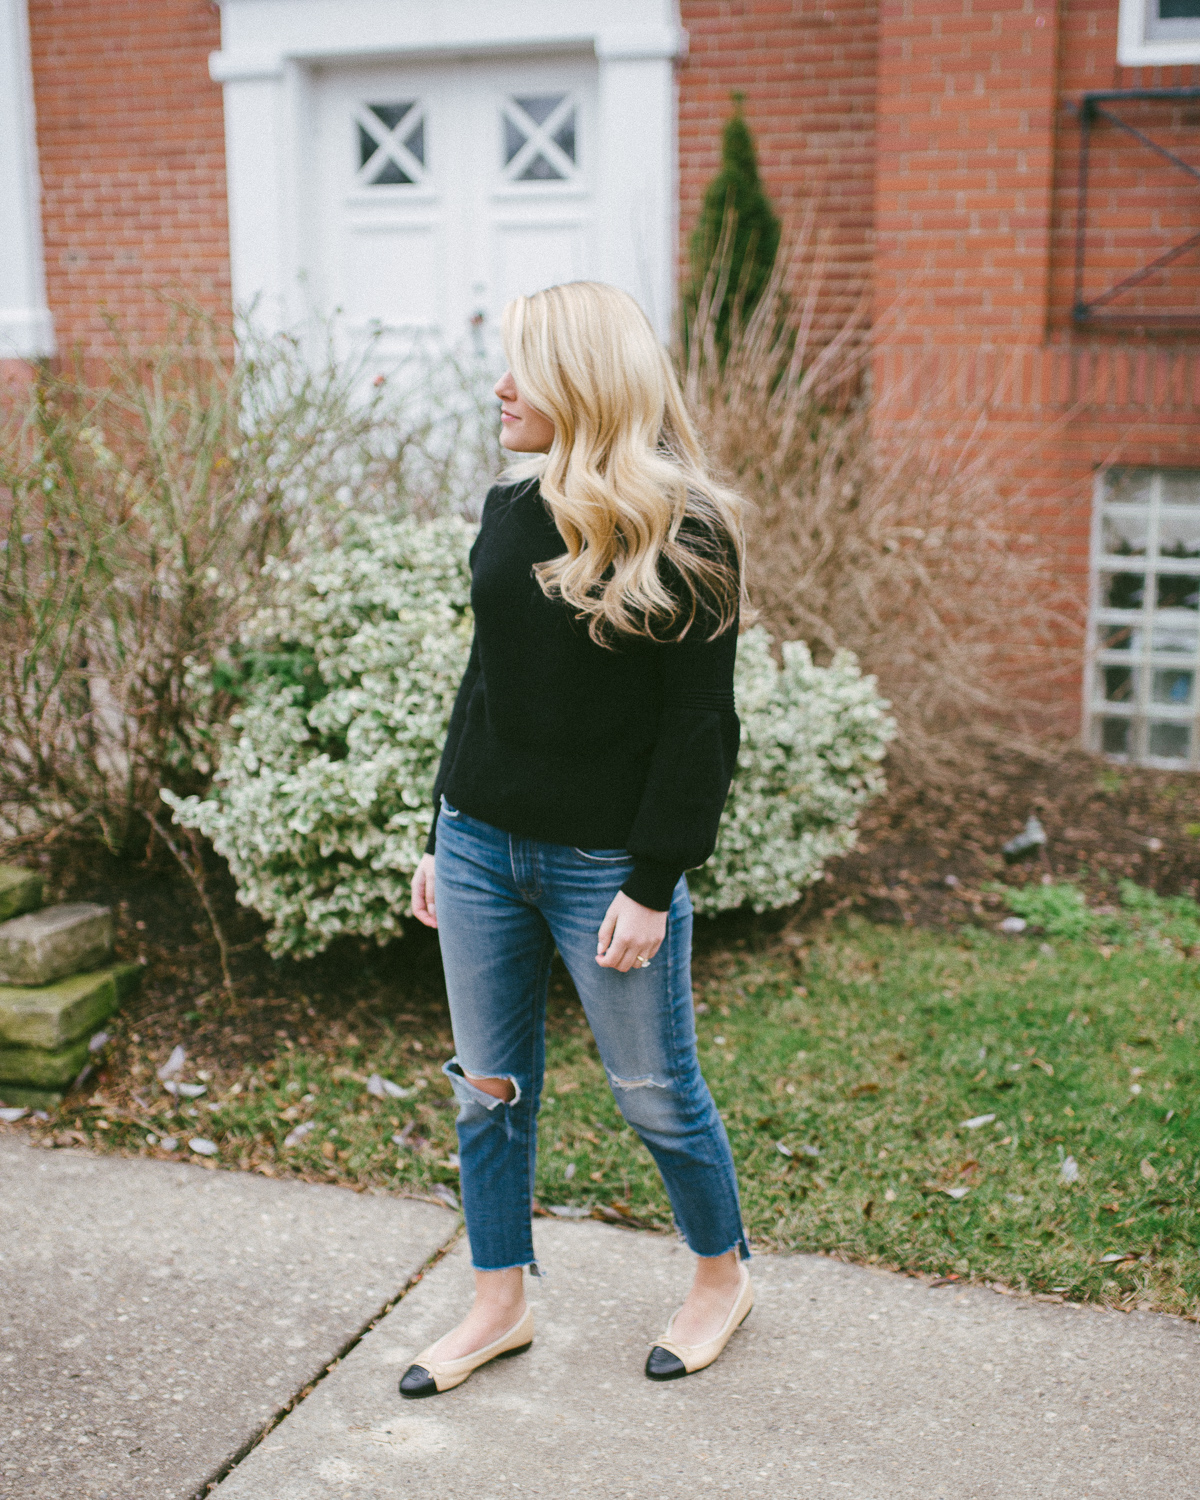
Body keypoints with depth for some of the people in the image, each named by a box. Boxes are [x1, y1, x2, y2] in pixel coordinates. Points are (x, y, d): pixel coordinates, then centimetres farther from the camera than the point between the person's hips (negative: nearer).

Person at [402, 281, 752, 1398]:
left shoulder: (684, 531, -13)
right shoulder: (510, 509, 6)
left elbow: (699, 725, -13)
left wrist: (653, 886, -16)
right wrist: (443, 834, 13)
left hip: (605, 862, -6)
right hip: (480, 843, 6)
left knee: (654, 1093, 8)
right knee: (488, 1086, 13)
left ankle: (723, 1275, 34)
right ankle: (499, 1306, 30)